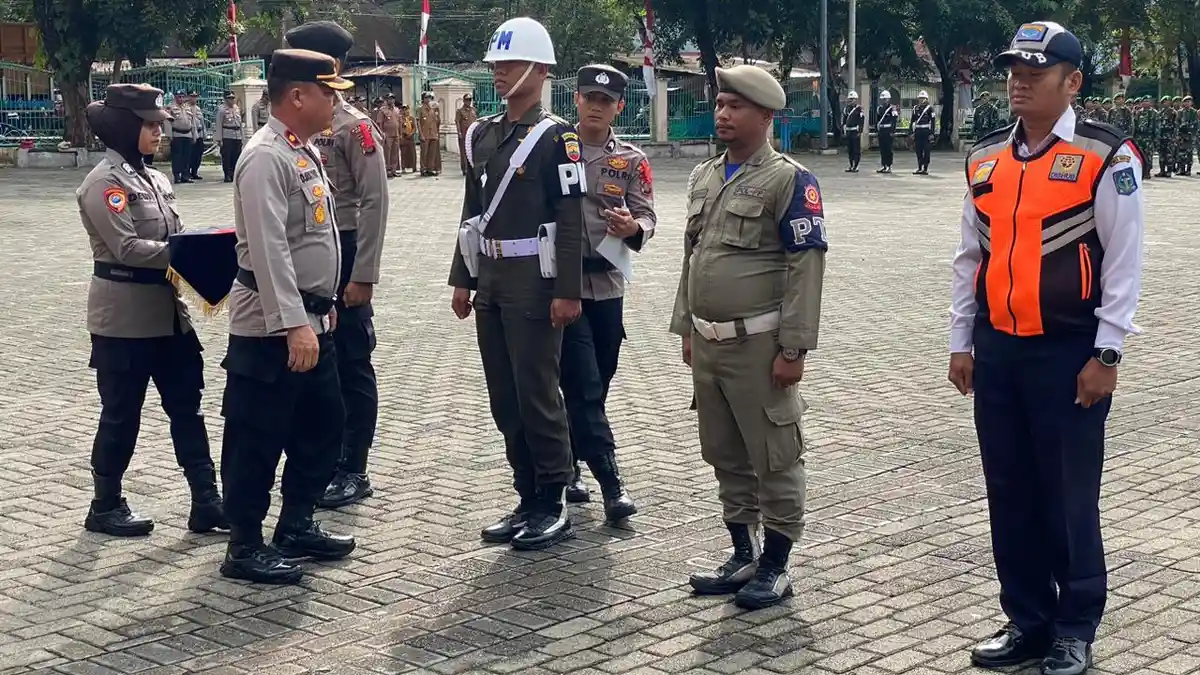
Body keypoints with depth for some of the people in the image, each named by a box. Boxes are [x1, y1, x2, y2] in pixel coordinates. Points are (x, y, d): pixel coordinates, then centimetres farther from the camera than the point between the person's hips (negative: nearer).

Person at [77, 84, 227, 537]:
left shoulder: (154, 179, 13)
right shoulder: (104, 183, -12)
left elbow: (175, 238, 13)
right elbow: (128, 247, -21)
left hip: (167, 310, 8)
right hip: (124, 317, -8)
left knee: (186, 405, 7)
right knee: (121, 414, 3)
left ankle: (206, 501, 11)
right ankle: (105, 507, 18)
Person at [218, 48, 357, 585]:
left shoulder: (306, 151, 13)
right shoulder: (265, 158, -18)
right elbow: (270, 250, -26)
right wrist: (293, 325, -29)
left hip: (311, 320, 10)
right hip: (271, 328, -10)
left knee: (323, 425, 17)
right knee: (257, 439, 0)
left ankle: (297, 527, 30)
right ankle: (244, 548, 10)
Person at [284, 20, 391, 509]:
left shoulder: (354, 127, -12)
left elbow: (375, 203, -15)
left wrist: (363, 277, -18)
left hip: (342, 258, -7)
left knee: (351, 366, 2)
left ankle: (354, 471, 10)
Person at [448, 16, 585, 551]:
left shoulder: (556, 136, -9)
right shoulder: (481, 134, 12)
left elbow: (570, 219, -13)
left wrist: (567, 292, -17)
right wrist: (462, 279, 13)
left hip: (534, 284, -7)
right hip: (489, 281, 7)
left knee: (538, 397, -3)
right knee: (505, 400, 11)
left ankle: (554, 506, 8)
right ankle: (528, 501, 21)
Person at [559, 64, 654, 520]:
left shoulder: (631, 161, 5)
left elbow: (647, 217, -3)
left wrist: (633, 227, -26)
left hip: (607, 286, 4)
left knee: (595, 387, 12)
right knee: (584, 388, -7)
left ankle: (566, 468, 29)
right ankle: (611, 482, -6)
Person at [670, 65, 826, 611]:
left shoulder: (789, 181, -10)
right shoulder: (703, 177, 13)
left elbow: (806, 268, -14)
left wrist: (793, 348, -17)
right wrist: (686, 329, 17)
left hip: (759, 346, -7)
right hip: (707, 342, 7)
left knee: (775, 460, 3)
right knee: (725, 457, 15)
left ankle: (775, 567, 14)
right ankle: (743, 555, 28)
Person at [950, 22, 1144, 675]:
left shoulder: (1106, 156, -7)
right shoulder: (985, 160, 9)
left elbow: (1124, 263, -8)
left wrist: (1105, 356, -11)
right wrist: (960, 343, 11)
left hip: (1068, 353, -5)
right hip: (996, 350, 5)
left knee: (1069, 497, 4)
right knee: (1009, 493, 11)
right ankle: (1026, 620, 25)